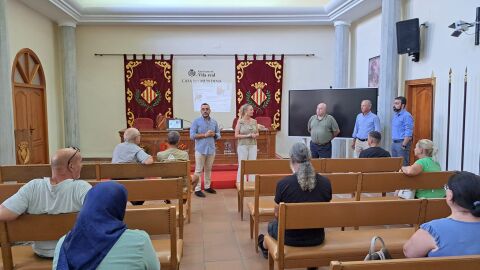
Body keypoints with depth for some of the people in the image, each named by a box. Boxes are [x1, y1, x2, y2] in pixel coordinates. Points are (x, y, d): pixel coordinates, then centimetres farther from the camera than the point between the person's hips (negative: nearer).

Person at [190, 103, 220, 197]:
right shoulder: (196, 121, -4)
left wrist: (214, 134, -11)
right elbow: (192, 135, -11)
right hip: (200, 149, -4)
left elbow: (218, 135, 12)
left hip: (211, 149, 4)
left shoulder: (214, 122, 9)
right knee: (198, 170, -2)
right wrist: (205, 135, -17)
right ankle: (197, 189, 3)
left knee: (208, 169, 13)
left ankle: (207, 186, 24)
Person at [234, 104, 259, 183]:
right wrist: (247, 135, -16)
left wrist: (255, 135, -9)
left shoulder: (254, 121, 5)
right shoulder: (240, 122, -6)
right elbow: (236, 135, -7)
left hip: (253, 145, 4)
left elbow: (257, 133, 13)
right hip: (243, 146, -4)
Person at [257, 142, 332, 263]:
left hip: (290, 238, -2)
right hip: (317, 238, 2)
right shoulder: (325, 182, -11)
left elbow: (277, 215, -4)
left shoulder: (283, 183, -20)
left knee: (273, 224, 32)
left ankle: (266, 247, 61)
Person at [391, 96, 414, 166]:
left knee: (403, 165, -5)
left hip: (402, 143, -9)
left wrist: (403, 145, -21)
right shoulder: (395, 115, 15)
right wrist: (393, 142, 15)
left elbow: (408, 133, -18)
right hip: (394, 143, 9)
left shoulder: (407, 116, -13)